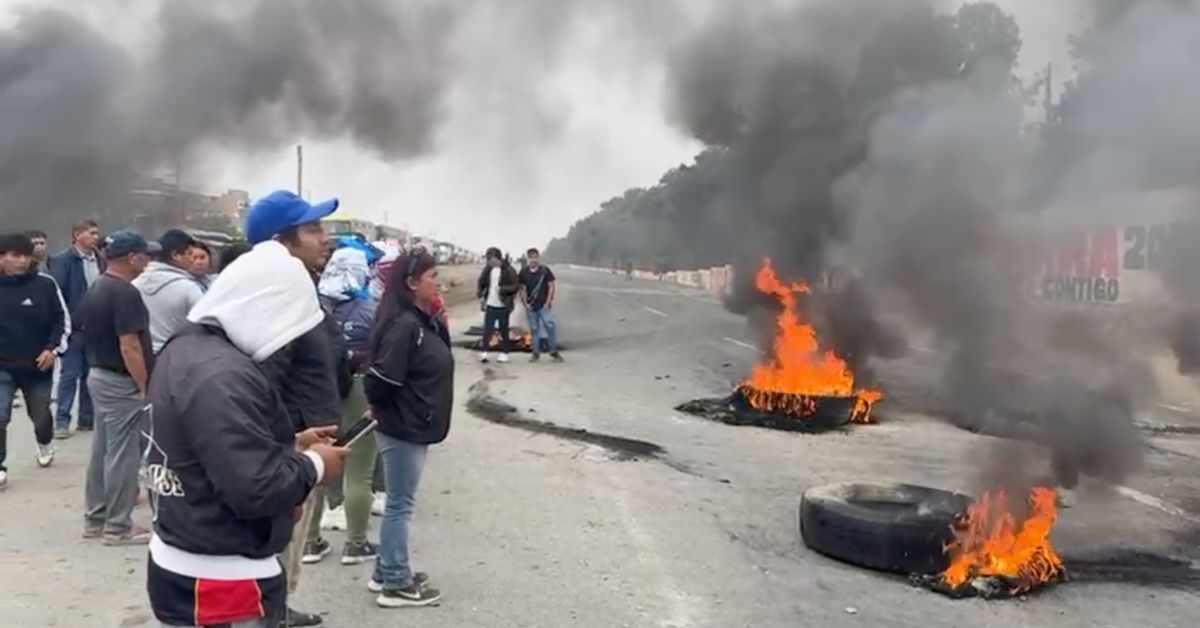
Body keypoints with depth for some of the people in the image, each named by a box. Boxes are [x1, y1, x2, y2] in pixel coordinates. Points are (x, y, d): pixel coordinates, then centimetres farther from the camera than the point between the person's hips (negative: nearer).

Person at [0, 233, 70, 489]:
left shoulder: (45, 284, -8)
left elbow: (62, 320, 0)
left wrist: (53, 348, -11)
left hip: (38, 365, 1)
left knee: (41, 416, 16)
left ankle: (45, 444, 49)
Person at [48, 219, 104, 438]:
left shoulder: (100, 261, 9)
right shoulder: (62, 260, -5)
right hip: (74, 327, -5)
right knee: (69, 375, -1)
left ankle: (87, 419, 18)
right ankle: (62, 421, 7)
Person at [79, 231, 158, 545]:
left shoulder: (95, 290, 10)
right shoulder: (125, 293, -20)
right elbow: (129, 347, -24)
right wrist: (144, 387, -20)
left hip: (98, 376, 10)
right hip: (121, 382, -10)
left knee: (102, 450, 16)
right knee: (121, 454, -2)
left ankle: (95, 518, 25)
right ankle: (118, 526, 6)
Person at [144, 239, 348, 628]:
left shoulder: (186, 347, 6)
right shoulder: (222, 377, -27)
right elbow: (256, 487, -30)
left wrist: (291, 444, 7)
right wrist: (313, 465, -13)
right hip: (222, 583, -10)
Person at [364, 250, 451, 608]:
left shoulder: (424, 321, 7)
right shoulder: (403, 325, -22)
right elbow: (380, 380, -24)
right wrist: (381, 411, -5)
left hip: (414, 427, 9)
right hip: (401, 429, -9)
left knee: (398, 504, 17)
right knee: (400, 506, 2)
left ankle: (387, 572, 30)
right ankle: (396, 585, 13)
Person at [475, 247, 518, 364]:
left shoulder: (508, 270, -11)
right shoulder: (488, 269, 4)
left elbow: (516, 286, -12)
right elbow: (481, 283, 15)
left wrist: (502, 289, -25)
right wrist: (480, 295, 1)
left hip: (503, 306, -3)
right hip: (490, 305, 3)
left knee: (503, 330, 7)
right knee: (486, 330, 1)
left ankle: (504, 353, 18)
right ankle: (484, 352, 7)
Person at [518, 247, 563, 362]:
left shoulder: (545, 270, -5)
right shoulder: (523, 272, 1)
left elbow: (551, 286, -3)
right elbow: (522, 289, 6)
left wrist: (548, 302, -8)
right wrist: (525, 303, -2)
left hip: (544, 305, -2)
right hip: (531, 306, 2)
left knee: (550, 326, -8)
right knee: (534, 329, 9)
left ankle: (554, 351, 3)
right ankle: (536, 352, 16)